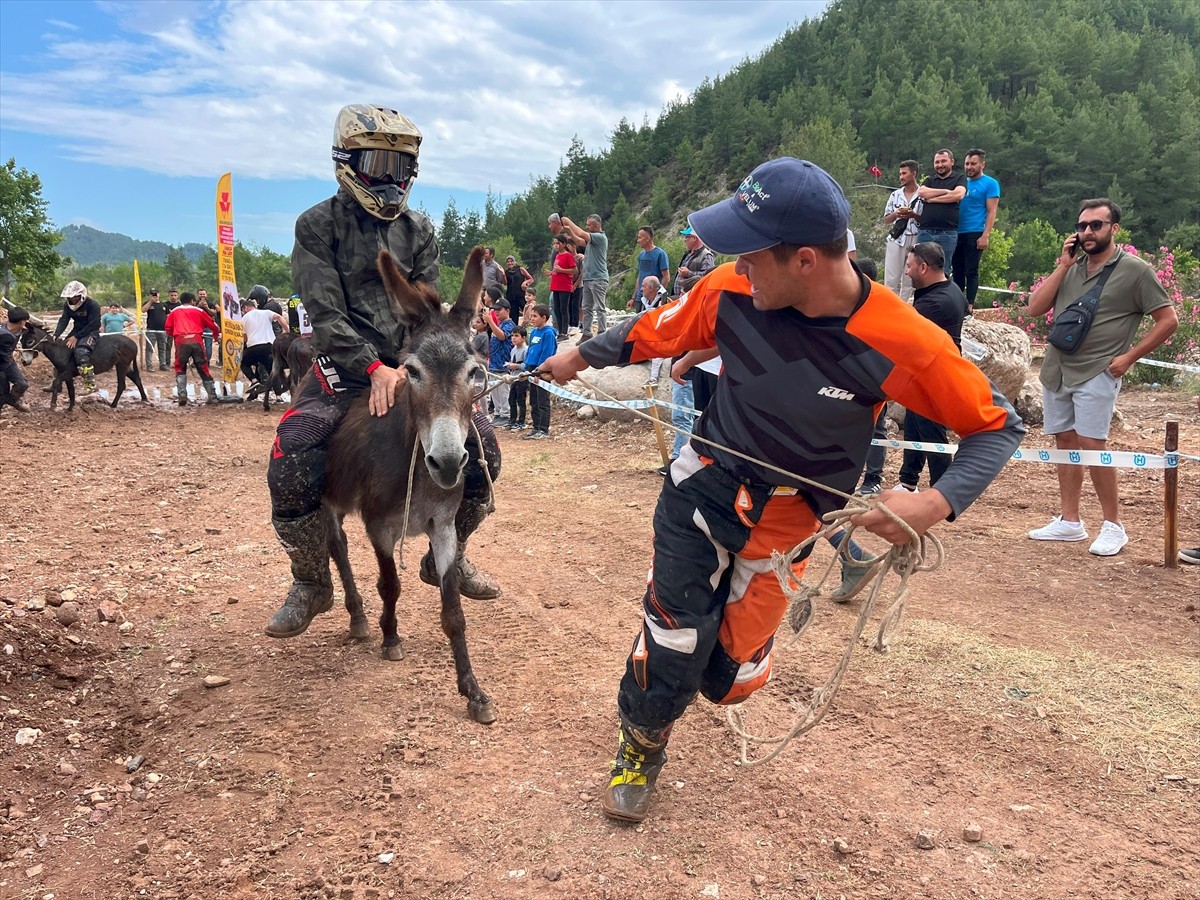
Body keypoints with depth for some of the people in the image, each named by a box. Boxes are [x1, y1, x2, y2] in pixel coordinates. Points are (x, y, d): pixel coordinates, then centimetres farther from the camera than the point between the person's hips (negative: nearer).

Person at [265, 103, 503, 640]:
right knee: (290, 467, -25)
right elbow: (325, 314, -11)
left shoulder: (418, 230, 11)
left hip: (409, 369, 3)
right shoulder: (317, 225, 0)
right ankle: (311, 584, 1)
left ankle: (447, 556, 14)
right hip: (343, 369, -3)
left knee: (481, 445, -12)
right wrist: (374, 368, -24)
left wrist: (409, 368, -16)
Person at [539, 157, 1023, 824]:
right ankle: (640, 751, 27)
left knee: (729, 679, 6)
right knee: (673, 657, -6)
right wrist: (580, 357, 18)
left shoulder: (904, 343, -23)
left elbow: (998, 425, -10)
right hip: (703, 488, 1)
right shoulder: (732, 291, -17)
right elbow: (654, 332, 4)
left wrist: (936, 504, -27)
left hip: (786, 519, 0)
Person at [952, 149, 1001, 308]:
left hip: (974, 234, -6)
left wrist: (985, 235, -17)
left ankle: (969, 306, -3)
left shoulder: (990, 184, -1)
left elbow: (991, 212, -7)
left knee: (971, 271, -5)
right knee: (957, 271, 9)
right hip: (956, 233, 6)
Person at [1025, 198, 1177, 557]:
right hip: (1056, 369, 6)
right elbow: (1034, 309, 3)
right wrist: (1062, 266, -2)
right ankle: (1069, 521, 16)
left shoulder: (1135, 270, -4)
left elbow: (1168, 320, -3)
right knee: (1065, 442, 8)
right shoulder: (1071, 267, 10)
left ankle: (1113, 526, -1)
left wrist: (1129, 356, -9)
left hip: (1096, 373, -6)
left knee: (1091, 444, -13)